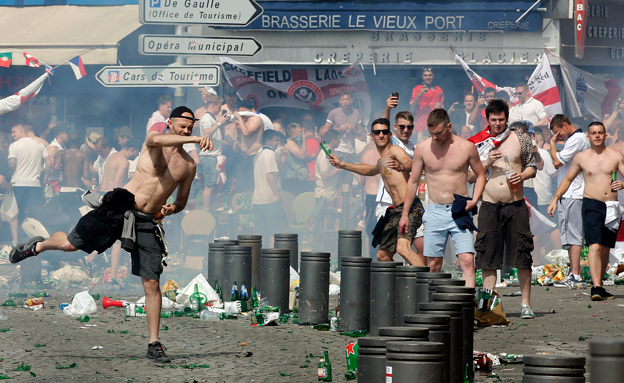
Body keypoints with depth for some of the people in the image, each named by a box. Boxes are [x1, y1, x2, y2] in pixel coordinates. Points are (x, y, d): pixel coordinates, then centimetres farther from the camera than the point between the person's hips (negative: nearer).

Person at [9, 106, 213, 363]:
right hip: (120, 206, -3)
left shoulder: (189, 165, 11)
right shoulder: (154, 143, -1)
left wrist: (172, 209, -3)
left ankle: (154, 344, 3)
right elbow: (155, 140, -29)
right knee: (70, 244, -5)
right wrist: (195, 139, -40)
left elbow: (182, 201, 22)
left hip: (148, 223, 3)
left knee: (152, 283, -3)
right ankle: (38, 246, 30)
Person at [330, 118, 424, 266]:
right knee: (383, 255, 14)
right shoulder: (381, 161, 24)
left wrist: (401, 167, -47)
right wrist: (341, 164, 46)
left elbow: (411, 164, -23)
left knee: (403, 248, -31)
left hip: (409, 208, -10)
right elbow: (370, 170, 46)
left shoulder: (394, 150, -3)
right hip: (395, 210, 10)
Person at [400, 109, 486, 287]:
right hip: (435, 212, 1)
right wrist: (405, 214, 11)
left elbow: (480, 175, 11)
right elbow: (413, 181, 11)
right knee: (433, 265, 4)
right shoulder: (422, 148, 2)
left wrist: (474, 200, -6)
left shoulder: (466, 147, -2)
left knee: (467, 261, -13)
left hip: (460, 211, -1)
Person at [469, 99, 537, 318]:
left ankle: (526, 304, 5)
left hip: (516, 205, 0)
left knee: (522, 257, -1)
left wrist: (522, 175, -8)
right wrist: (487, 163, -10)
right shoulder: (479, 143, 6)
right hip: (489, 206, 0)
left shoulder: (520, 140, 6)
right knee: (488, 257, 1)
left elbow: (532, 166, 13)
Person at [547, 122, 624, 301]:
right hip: (592, 205, -3)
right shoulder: (581, 157, 6)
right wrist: (555, 200, 10)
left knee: (605, 248, 10)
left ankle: (599, 286, 23)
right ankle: (596, 288, -28)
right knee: (595, 246, -18)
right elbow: (568, 179, 16)